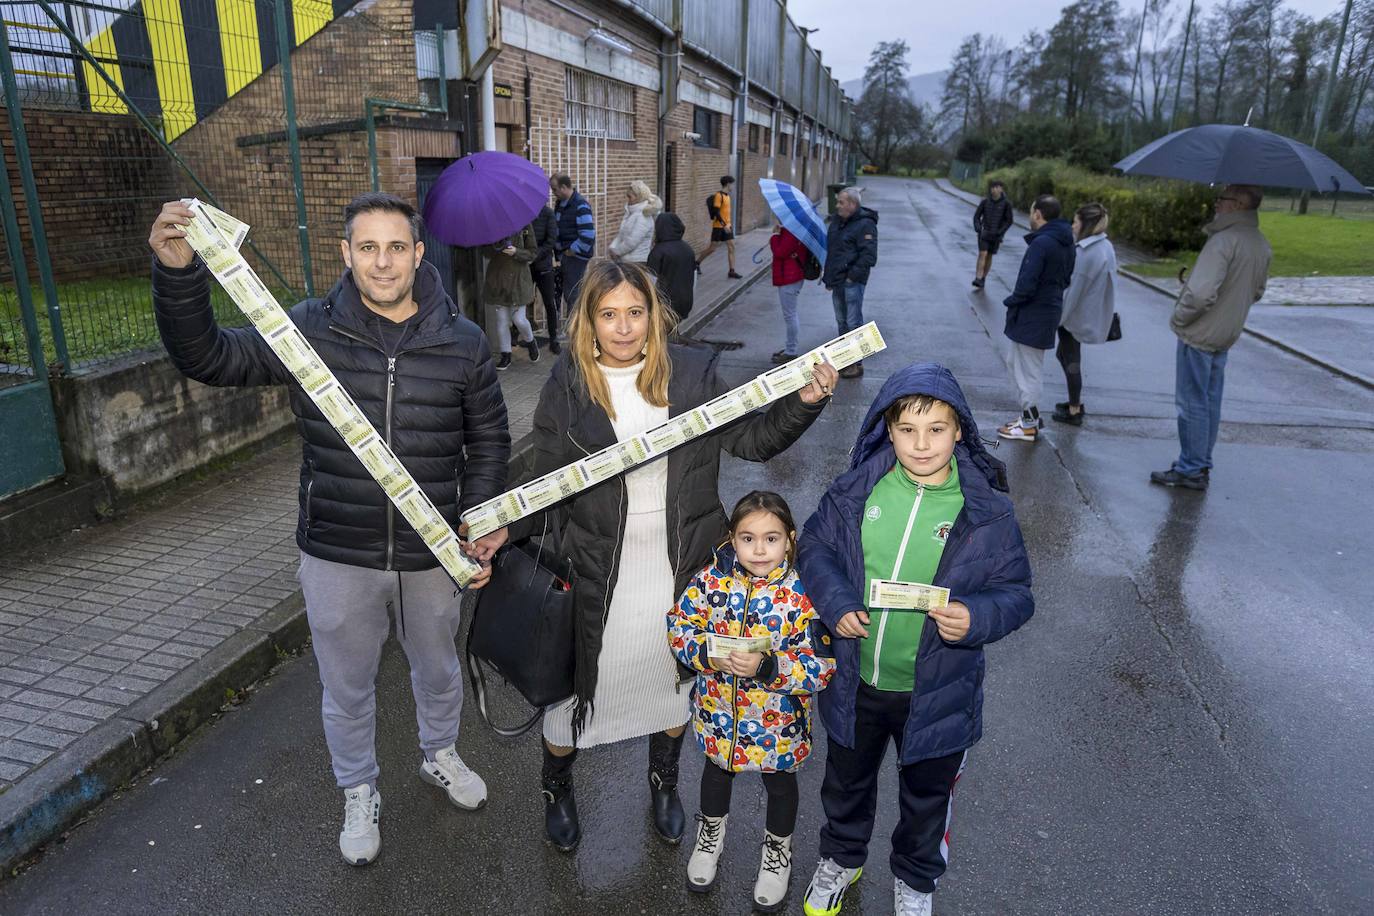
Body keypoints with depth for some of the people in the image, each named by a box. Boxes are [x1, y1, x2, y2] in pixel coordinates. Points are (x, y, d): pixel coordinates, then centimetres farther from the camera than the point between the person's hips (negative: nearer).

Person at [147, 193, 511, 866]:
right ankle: (358, 796, 45)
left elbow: (489, 439, 3)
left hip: (433, 554, 1)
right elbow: (207, 357, -7)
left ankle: (440, 756, 54)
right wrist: (176, 273, -23)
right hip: (337, 558, 0)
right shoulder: (311, 330, -8)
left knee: (438, 669, 24)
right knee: (347, 690, 18)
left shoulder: (463, 343, -6)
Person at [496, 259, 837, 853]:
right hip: (599, 574, -1)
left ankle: (664, 782, 51)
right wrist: (504, 531, -21)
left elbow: (753, 440, -1)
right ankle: (557, 787, 45)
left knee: (674, 678, 21)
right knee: (577, 681, 13)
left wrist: (804, 401, -15)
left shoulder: (691, 372, -6)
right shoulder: (568, 387, -8)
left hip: (681, 568, 2)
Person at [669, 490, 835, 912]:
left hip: (778, 723, -2)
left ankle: (778, 848, 53)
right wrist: (708, 654, -25)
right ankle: (711, 831, 59)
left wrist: (767, 667, -35)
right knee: (716, 770, 28)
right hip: (718, 713, 2)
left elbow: (820, 667, -24)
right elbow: (679, 626, -8)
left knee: (780, 782, 24)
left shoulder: (801, 594, -24)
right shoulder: (713, 578, -16)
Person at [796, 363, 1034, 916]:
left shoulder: (987, 511, -15)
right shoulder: (855, 491, -11)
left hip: (935, 692, -1)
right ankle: (841, 858, 56)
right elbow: (814, 545, 1)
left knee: (927, 794, 23)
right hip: (855, 681, 2)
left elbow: (1016, 590, -7)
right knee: (847, 780, 26)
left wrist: (977, 617, -28)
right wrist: (833, 602, -15)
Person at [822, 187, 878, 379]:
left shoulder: (865, 225, -14)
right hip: (837, 281, 9)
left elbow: (869, 256, -19)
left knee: (853, 322, -5)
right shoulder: (837, 220, 12)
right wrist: (828, 276, 17)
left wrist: (852, 276, -18)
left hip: (852, 283, -9)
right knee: (841, 321, 17)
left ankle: (856, 364, 3)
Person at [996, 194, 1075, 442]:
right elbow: (1065, 278, 14)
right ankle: (1030, 415, 28)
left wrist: (1011, 301, -7)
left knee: (1028, 370, 2)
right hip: (1050, 309, 9)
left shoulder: (1041, 243, -21)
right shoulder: (1066, 243, 8)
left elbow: (1027, 284, -23)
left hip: (1032, 316, -9)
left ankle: (1029, 425, 12)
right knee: (1016, 361, 21)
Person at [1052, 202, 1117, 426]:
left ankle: (1074, 411, 16)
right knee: (1063, 354, 23)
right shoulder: (1106, 247, 5)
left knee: (1071, 361, 4)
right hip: (1091, 313, 9)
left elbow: (1075, 288, -22)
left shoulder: (1086, 252, -24)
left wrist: (1061, 315, -14)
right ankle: (1076, 401, 34)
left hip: (1076, 313, -9)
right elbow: (1106, 284, 11)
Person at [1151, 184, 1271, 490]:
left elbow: (1201, 292, -29)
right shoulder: (1262, 245, 8)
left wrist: (1179, 318, -14)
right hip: (1226, 336, 9)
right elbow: (1257, 292, 18)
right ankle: (1201, 465, 26)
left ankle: (1191, 470, 7)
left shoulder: (1224, 241, -23)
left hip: (1199, 336, -9)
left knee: (1192, 404, 0)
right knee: (1210, 403, 16)